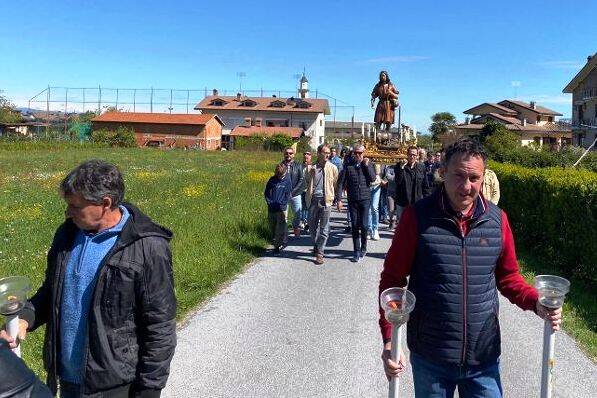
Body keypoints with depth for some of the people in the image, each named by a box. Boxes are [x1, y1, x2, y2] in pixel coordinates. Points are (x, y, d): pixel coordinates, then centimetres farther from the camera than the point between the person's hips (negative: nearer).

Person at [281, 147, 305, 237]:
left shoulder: (298, 165, 4)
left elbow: (301, 180, 0)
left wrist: (293, 191, -8)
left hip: (295, 194, 1)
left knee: (297, 214, 6)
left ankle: (296, 229, 29)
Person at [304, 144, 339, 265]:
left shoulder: (332, 168, 4)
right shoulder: (312, 168, 8)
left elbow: (337, 184, 6)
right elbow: (306, 183, 16)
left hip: (326, 200, -2)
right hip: (313, 199, 2)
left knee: (324, 228, -1)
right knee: (312, 226, 12)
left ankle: (319, 253, 6)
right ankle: (316, 245, 34)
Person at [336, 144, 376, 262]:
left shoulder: (367, 165, 6)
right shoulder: (348, 166, 3)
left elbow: (373, 178, -8)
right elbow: (341, 182, 0)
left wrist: (367, 165, -12)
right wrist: (338, 198, -7)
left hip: (365, 199, 0)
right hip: (352, 200, 1)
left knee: (364, 225, -4)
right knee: (354, 226, 4)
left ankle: (363, 247, 19)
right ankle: (357, 251, 14)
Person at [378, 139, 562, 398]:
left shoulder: (497, 219, -2)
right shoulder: (417, 217, -12)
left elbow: (508, 277, 10)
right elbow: (393, 280, -8)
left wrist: (536, 302, -9)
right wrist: (389, 338, -15)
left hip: (485, 358, 3)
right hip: (430, 359, -2)